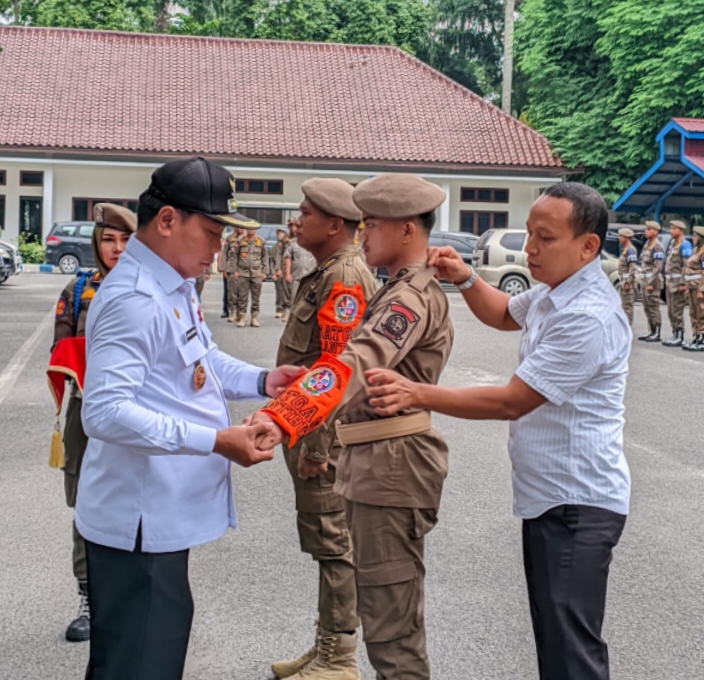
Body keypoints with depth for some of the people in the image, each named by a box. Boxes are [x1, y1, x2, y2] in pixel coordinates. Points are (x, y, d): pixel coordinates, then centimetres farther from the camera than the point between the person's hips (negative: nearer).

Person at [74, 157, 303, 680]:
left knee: (163, 638, 24)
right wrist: (216, 441, -30)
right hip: (138, 520, -10)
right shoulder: (135, 301, -24)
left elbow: (204, 359, 22)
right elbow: (107, 412, -31)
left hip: (162, 512, 10)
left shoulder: (176, 286, 10)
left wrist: (261, 380, 3)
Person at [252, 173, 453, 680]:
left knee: (392, 625, -3)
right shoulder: (405, 291, 17)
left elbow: (353, 366, -35)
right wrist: (322, 443, 21)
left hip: (392, 465, -11)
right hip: (374, 460, 11)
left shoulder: (415, 296, -17)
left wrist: (279, 421, -47)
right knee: (384, 610, 21)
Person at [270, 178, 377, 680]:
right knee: (323, 540, 17)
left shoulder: (346, 278, -17)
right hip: (311, 428, 10)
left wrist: (311, 439, -25)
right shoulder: (325, 273, 15)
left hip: (325, 432, -10)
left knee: (333, 542, -1)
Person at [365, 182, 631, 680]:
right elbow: (504, 315, 28)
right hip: (551, 495, 10)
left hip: (576, 505, -10)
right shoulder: (554, 292, 7)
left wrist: (417, 394, -27)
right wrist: (466, 280, 8)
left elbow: (511, 401, -25)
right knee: (552, 634, 20)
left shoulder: (588, 319, -24)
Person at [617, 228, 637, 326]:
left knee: (627, 306, -9)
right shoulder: (625, 249, 17)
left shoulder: (630, 250, -13)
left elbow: (632, 268, -21)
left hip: (627, 282, -10)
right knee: (625, 306, 14)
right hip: (624, 281, 10)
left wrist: (628, 282, -23)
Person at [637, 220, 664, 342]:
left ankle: (657, 334, -4)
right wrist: (643, 281, 17)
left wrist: (651, 282, -21)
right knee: (647, 307, 12)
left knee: (653, 307, -7)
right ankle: (651, 331, 19)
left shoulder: (657, 246, -13)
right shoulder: (647, 244, 15)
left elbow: (658, 267, -19)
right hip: (645, 280, 9)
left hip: (653, 280, -9)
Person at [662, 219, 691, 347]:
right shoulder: (672, 243, 17)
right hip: (669, 281, 9)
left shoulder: (684, 244, -11)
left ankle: (680, 337, -4)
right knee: (671, 311, 11)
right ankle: (675, 335, 18)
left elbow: (686, 265, -17)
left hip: (678, 281, -9)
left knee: (677, 310, -7)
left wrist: (682, 283, -21)